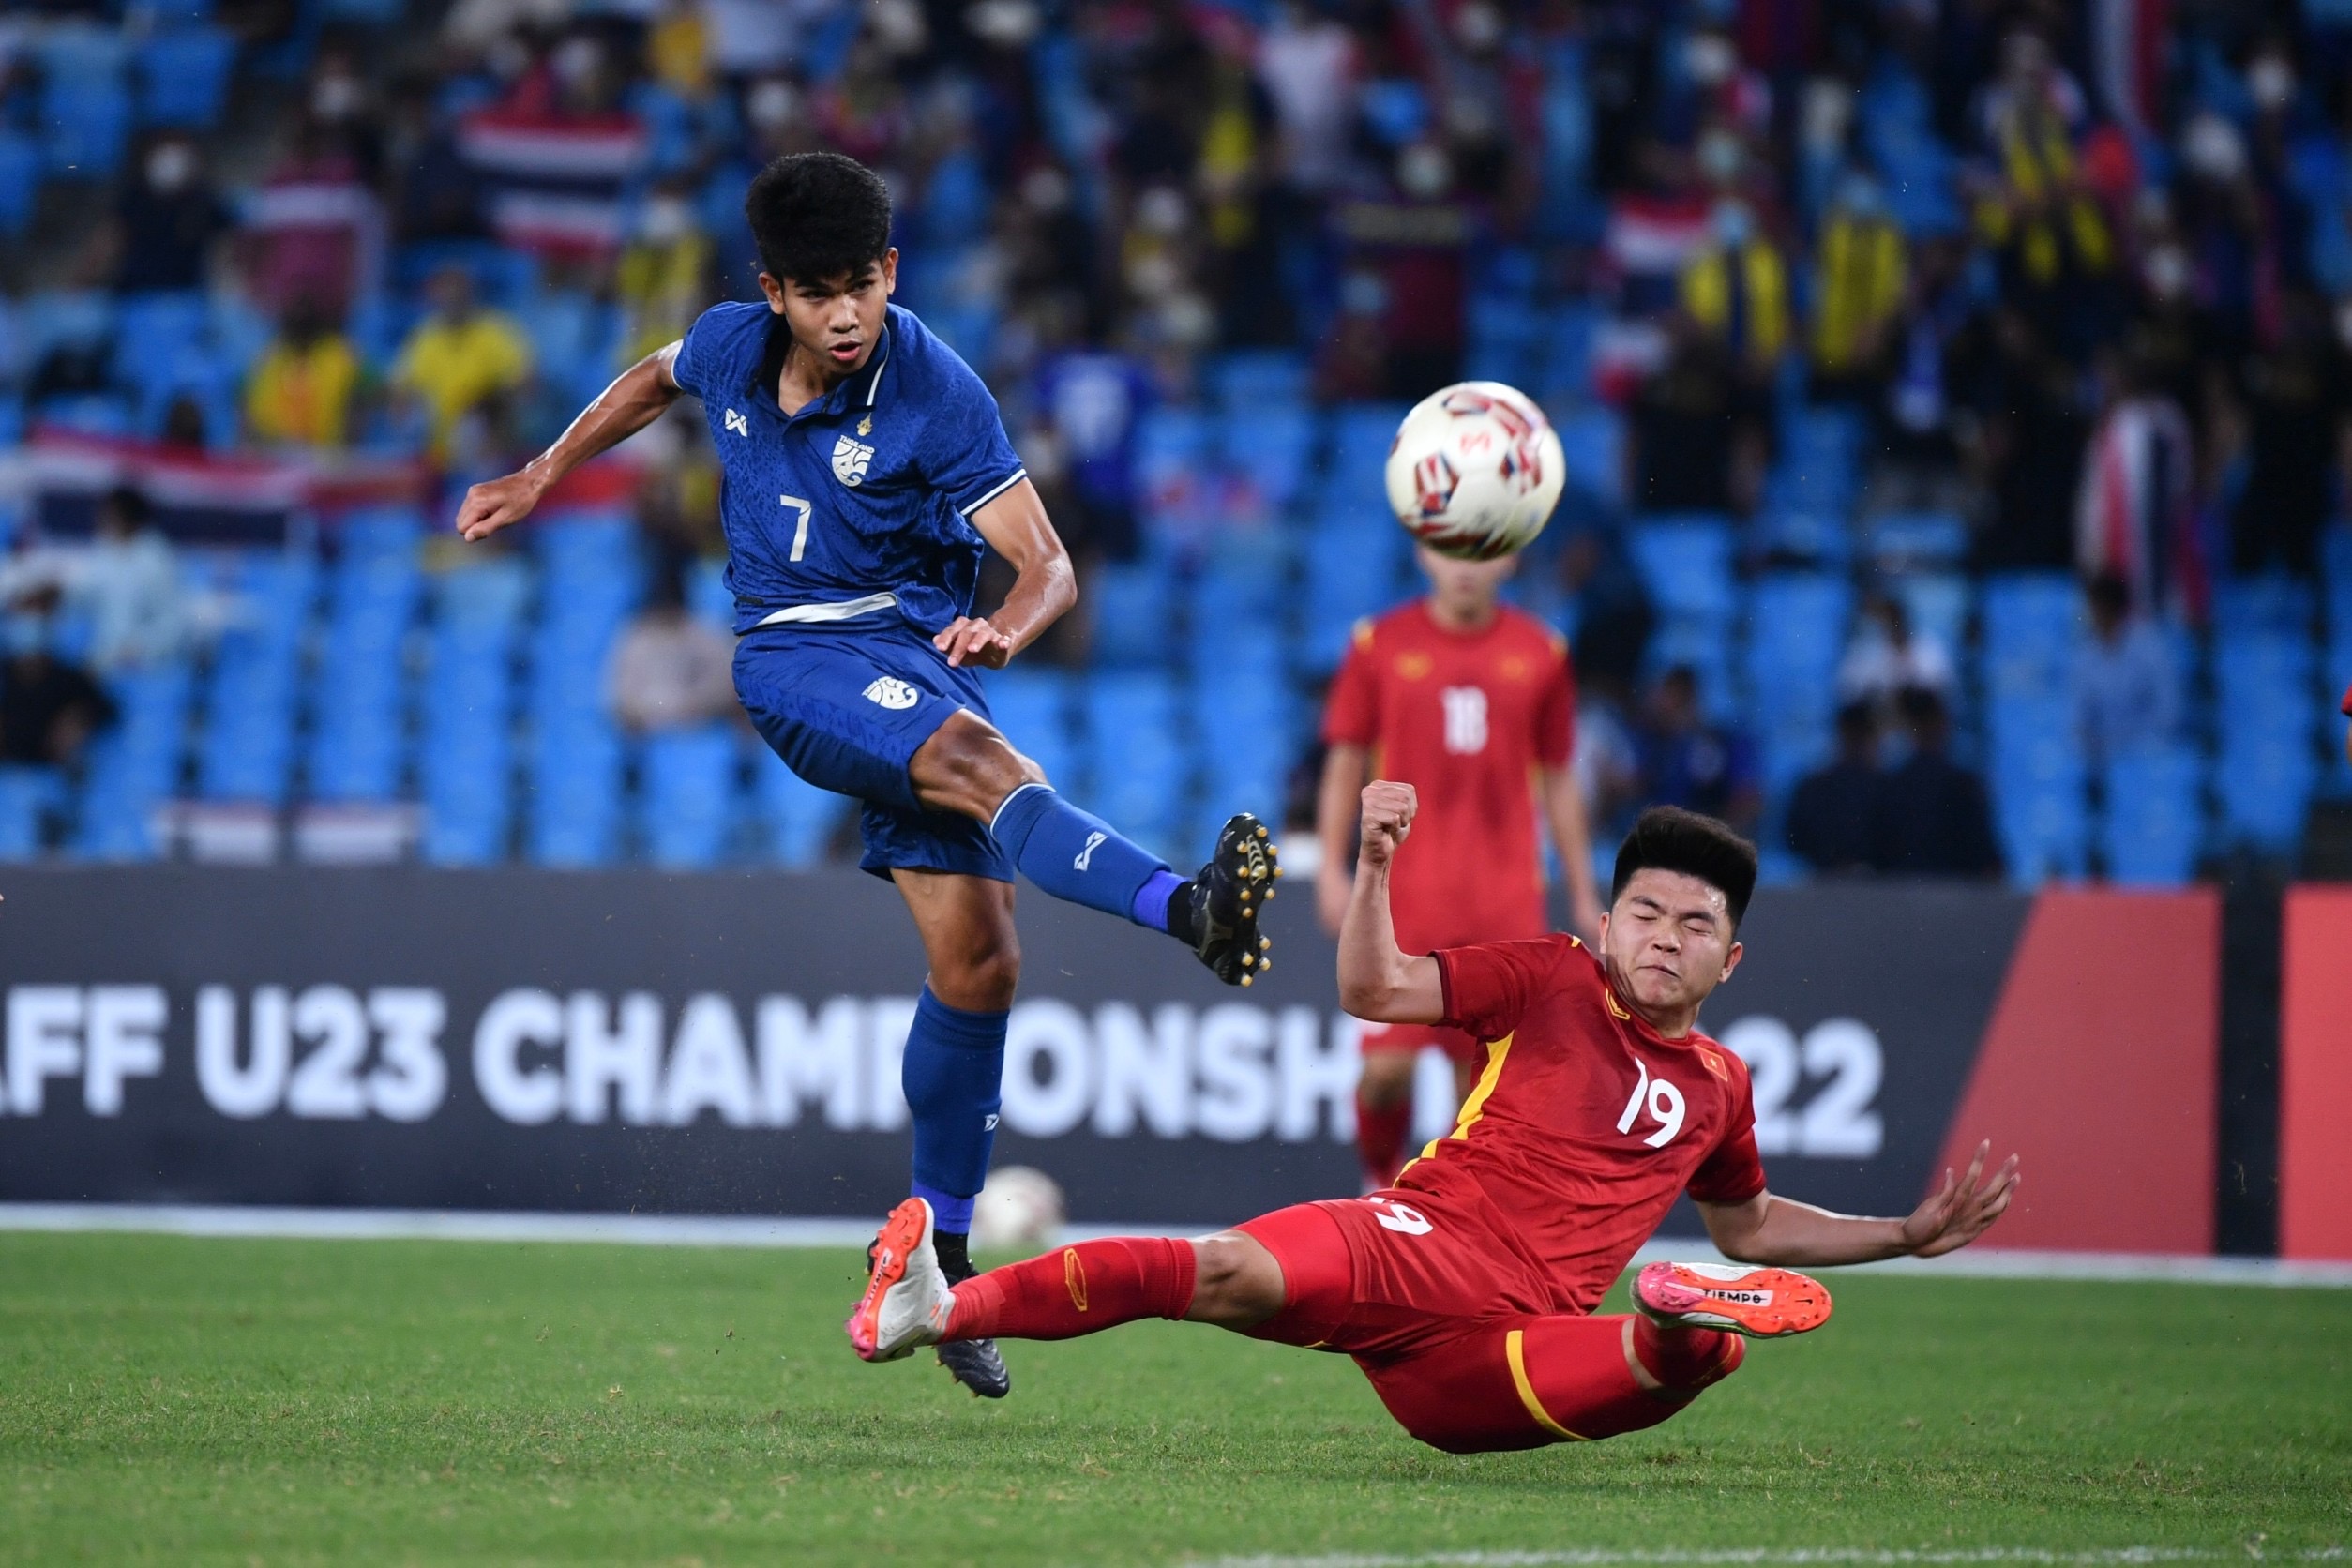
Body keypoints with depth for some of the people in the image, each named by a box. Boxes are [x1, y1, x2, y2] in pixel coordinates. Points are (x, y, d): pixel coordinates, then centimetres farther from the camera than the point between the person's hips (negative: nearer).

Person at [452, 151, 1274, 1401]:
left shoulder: (938, 395, -12)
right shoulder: (729, 348, -1)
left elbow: (1048, 565, -14)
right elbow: (655, 380, 26)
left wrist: (1005, 628, -36)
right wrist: (540, 479, 31)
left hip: (922, 666, 1)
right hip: (795, 663, 0)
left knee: (978, 962, -7)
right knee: (992, 772, -32)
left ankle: (935, 1251, 9)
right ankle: (1185, 909, -57)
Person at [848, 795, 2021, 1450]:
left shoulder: (1719, 1087, 22)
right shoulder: (1552, 982, 11)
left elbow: (1749, 1226, 40)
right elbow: (1373, 991, 2)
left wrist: (1909, 1235, 33)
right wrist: (1375, 866, -14)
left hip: (1503, 1351, 4)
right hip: (1421, 1248, -3)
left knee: (1716, 1346, -27)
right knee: (1240, 1273, -34)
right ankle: (938, 1309, -40)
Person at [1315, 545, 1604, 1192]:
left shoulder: (1541, 654, 6)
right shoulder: (1380, 645, 1)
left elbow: (1558, 780, 12)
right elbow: (1345, 763, 7)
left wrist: (1583, 895, 11)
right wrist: (1331, 869, -2)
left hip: (1507, 895, 1)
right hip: (1405, 890, -1)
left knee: (1483, 1067, 1)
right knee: (1387, 1064, -9)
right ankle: (1381, 1179, 17)